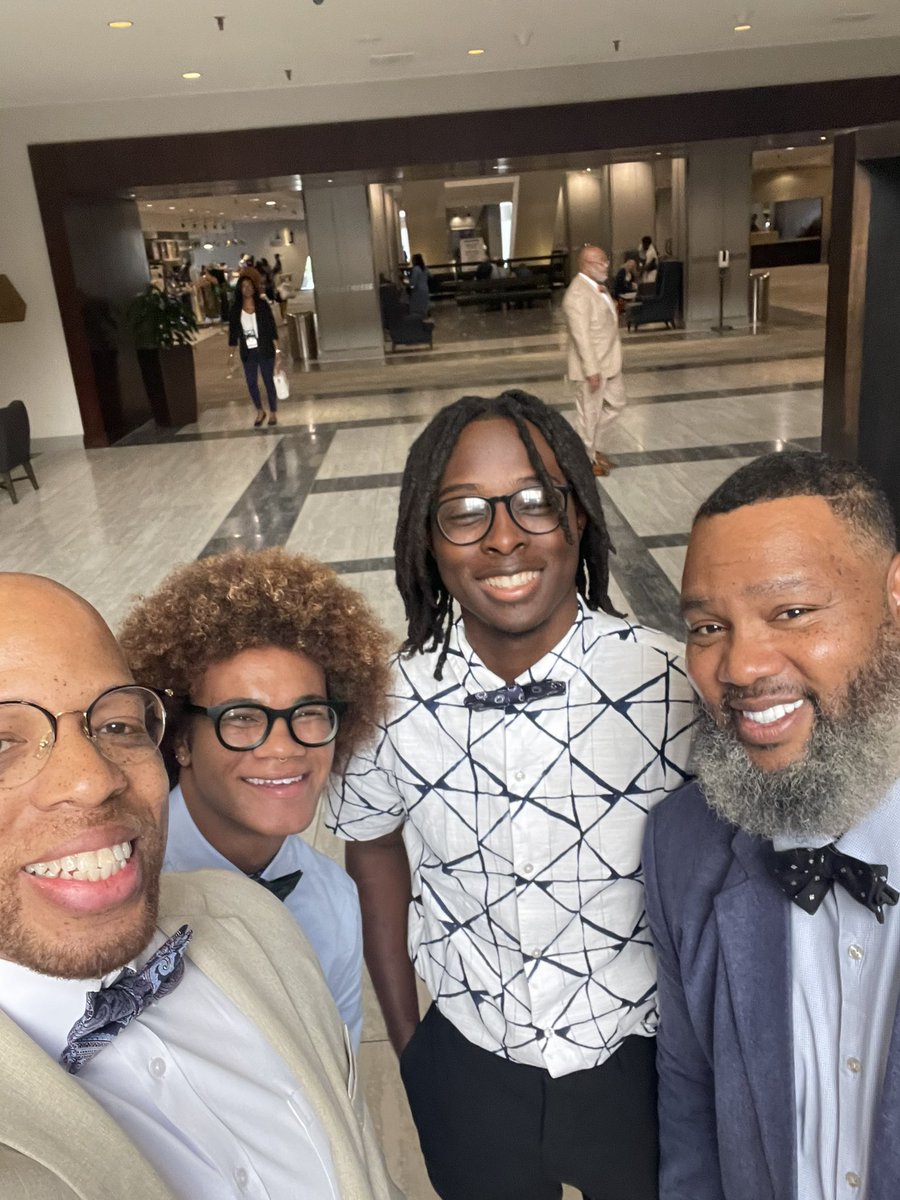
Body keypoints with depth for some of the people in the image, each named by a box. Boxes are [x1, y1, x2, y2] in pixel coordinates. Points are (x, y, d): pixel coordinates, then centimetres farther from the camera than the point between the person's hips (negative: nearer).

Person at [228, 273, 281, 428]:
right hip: (247, 353, 2)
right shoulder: (235, 309, 1)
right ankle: (260, 412, 27)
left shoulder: (262, 305, -4)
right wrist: (231, 353, 4)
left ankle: (273, 413, 17)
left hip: (265, 351, -2)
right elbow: (233, 332, 5)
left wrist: (277, 349, -7)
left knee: (269, 381, 4)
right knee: (251, 383, 8)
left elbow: (272, 328, -3)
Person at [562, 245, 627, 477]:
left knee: (616, 402, 20)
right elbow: (581, 336, -25)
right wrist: (592, 370, -26)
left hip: (609, 362, 10)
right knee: (589, 413, 4)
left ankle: (592, 446, 34)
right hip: (591, 365, -10)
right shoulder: (577, 295, -22)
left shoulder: (597, 287, 8)